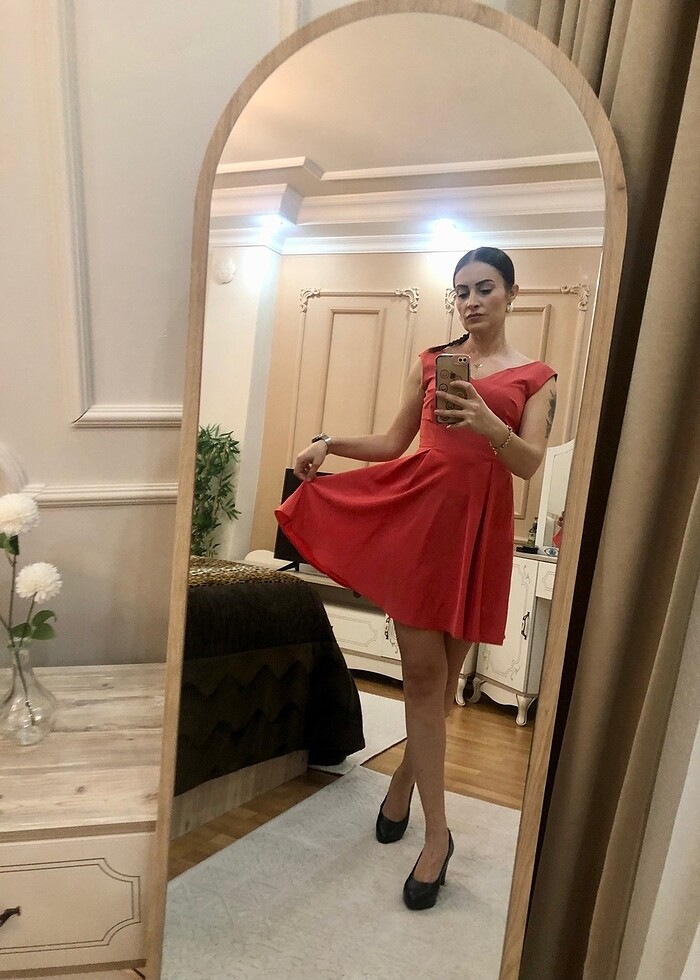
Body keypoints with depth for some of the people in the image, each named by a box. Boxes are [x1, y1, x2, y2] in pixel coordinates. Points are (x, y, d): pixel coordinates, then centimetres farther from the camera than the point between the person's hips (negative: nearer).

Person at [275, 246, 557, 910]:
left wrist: (490, 426, -25)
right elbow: (394, 442, 15)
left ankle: (404, 779, 35)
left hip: (479, 525, 0)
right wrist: (330, 443, 2)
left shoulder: (535, 377, 7)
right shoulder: (431, 362, 13)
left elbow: (530, 464, -6)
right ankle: (437, 835, 9)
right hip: (418, 512, 1)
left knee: (441, 672, 8)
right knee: (424, 669, -2)